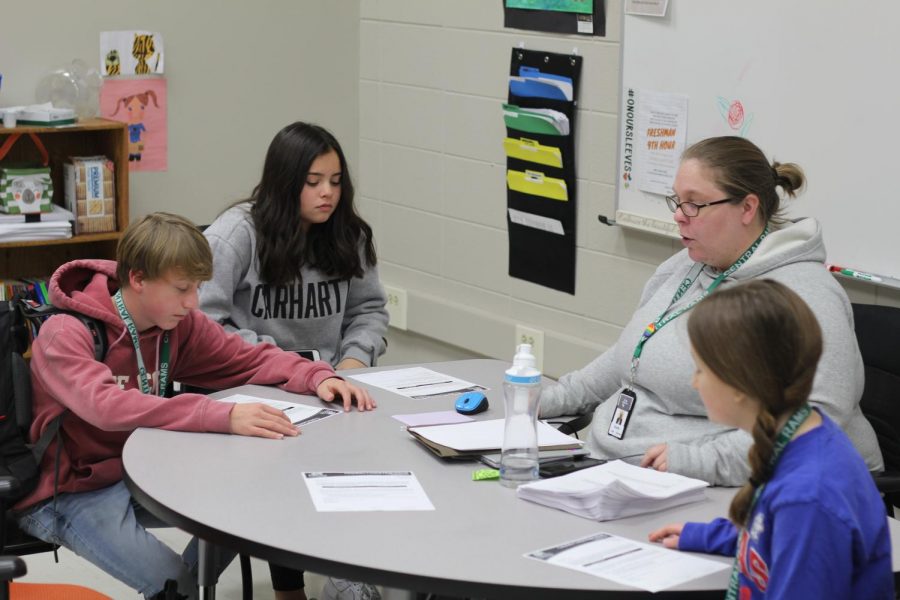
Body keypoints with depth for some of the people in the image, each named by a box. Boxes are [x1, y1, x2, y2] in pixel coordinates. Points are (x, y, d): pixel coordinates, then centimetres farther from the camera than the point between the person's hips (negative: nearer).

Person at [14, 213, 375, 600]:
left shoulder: (178, 323, -3)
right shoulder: (65, 334, -22)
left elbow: (251, 360, 5)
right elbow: (106, 406, -39)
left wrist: (317, 377, -17)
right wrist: (222, 417, -47)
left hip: (138, 474, 7)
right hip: (66, 493, -7)